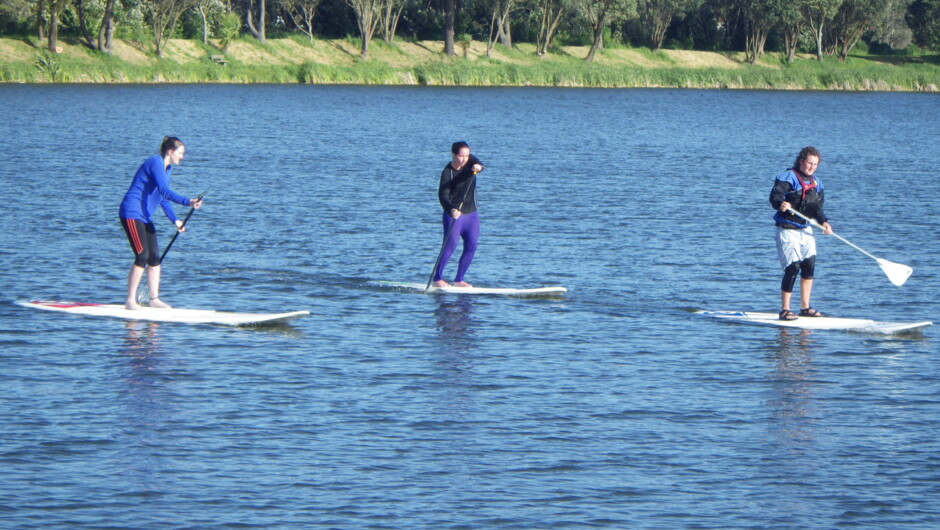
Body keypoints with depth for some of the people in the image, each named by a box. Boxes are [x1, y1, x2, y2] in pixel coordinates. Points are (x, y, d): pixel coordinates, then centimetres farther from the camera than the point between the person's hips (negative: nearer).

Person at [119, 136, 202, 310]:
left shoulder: (166, 168, 15)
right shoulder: (155, 163, -15)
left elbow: (163, 198, 23)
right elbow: (165, 191, -28)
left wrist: (174, 220, 15)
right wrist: (187, 202, -37)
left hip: (145, 218, 10)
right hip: (132, 214, -10)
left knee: (154, 258, 6)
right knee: (142, 256, -13)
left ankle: (154, 299, 13)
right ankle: (130, 301, -9)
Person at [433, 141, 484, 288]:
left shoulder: (470, 161, 1)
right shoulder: (447, 172, -14)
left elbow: (479, 164, -21)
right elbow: (442, 195, -23)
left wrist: (478, 167, -47)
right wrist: (451, 210, -41)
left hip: (471, 214, 6)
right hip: (454, 214, -6)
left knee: (471, 247, 1)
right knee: (451, 245, -18)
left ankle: (459, 280, 10)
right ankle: (437, 278, -13)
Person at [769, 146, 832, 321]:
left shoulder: (816, 182, 12)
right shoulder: (788, 177, -11)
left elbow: (818, 207, 17)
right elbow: (775, 195, -26)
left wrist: (823, 222, -1)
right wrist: (780, 204, -47)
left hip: (805, 229, 8)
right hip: (788, 229, -8)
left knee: (809, 266, 8)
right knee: (793, 268, -13)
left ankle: (805, 307, 19)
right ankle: (784, 310, -7)